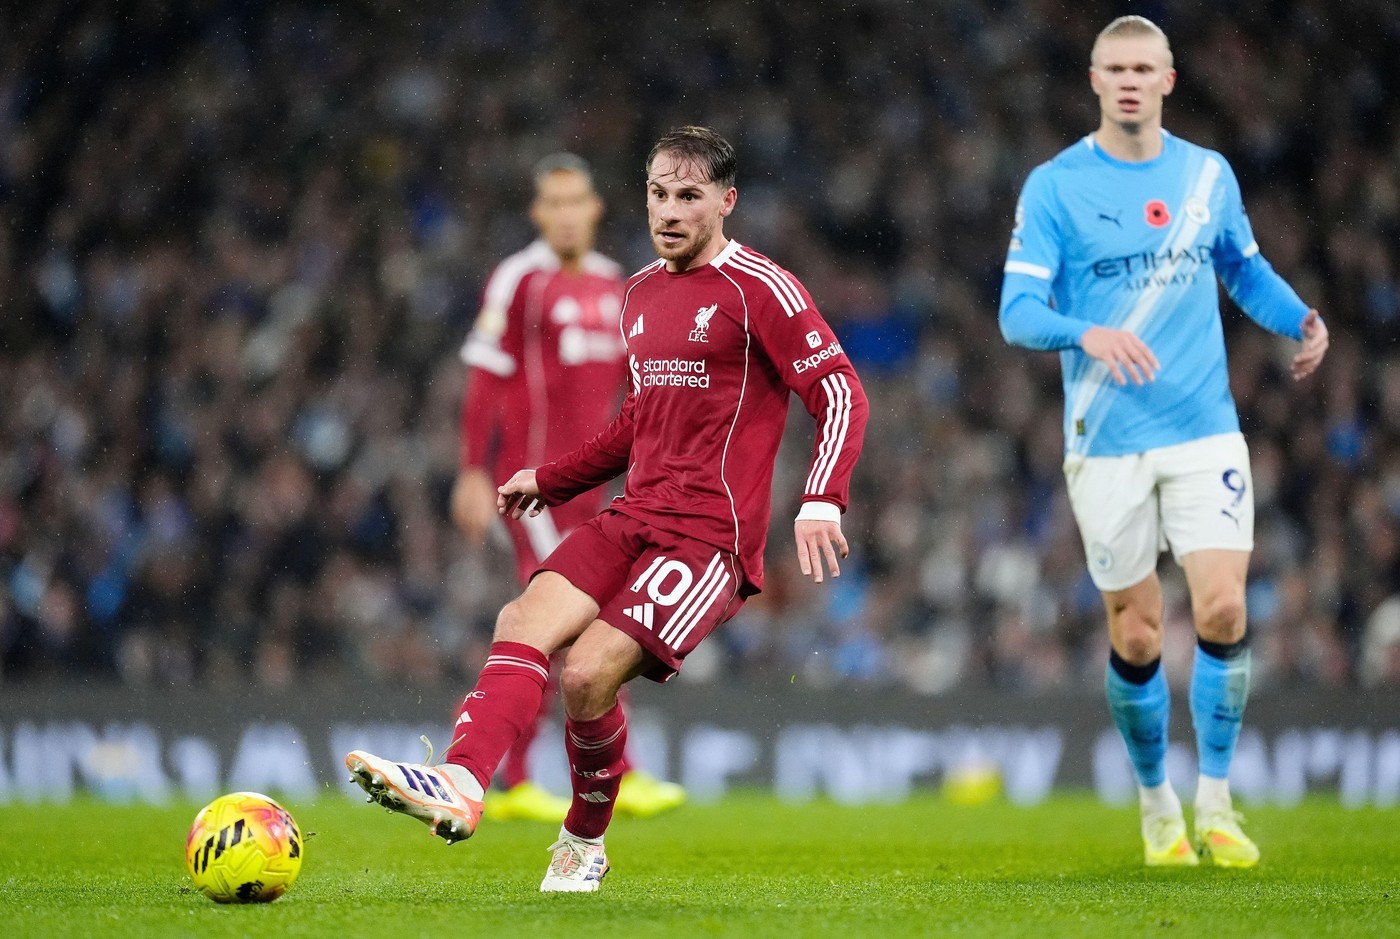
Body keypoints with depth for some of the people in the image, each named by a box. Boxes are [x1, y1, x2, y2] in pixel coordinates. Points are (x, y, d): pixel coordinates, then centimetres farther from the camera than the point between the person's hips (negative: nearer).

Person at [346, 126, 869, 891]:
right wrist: (552, 480, 30)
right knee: (522, 626, -18)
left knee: (588, 672, -20)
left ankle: (585, 842, 3)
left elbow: (841, 393, -10)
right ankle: (460, 784, -34)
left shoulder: (760, 289, -6)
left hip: (713, 534, -7)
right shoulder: (641, 294, 18)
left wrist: (821, 502, -23)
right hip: (633, 516, 7)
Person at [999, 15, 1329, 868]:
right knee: (1136, 638, 3)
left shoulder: (1209, 175, 7)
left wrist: (1299, 319, 2)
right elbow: (1018, 312, -8)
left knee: (1223, 610, -13)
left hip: (1204, 431, 2)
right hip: (1106, 441, -2)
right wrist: (1087, 333, -28)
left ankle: (1215, 801, 2)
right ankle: (1156, 801, 25)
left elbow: (1245, 269, 22)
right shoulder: (1054, 186, -2)